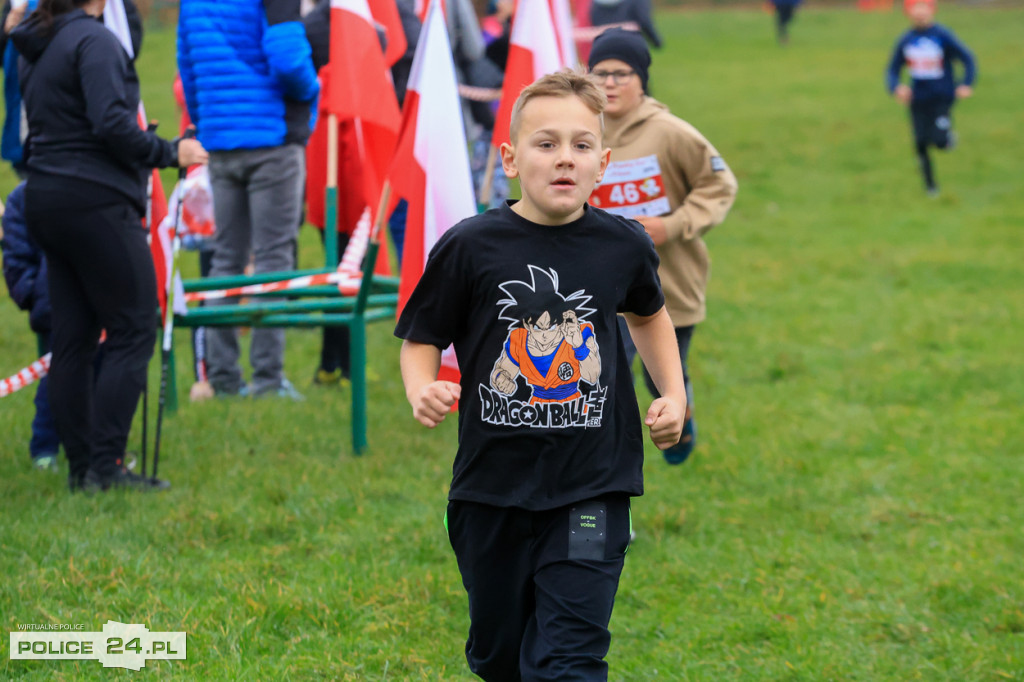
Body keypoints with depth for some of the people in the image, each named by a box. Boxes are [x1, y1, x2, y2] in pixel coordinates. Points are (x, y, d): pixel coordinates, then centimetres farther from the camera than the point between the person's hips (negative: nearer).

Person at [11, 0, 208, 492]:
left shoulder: (33, 47, 14)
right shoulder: (93, 40, -12)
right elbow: (111, 124, -21)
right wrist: (171, 153, -9)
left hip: (44, 199, 9)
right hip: (96, 203, -9)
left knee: (72, 338, 9)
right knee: (133, 331, -4)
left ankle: (81, 466, 11)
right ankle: (104, 465, -9)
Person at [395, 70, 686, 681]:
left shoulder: (624, 246, -1)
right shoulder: (470, 247, -8)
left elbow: (649, 314, 21)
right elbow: (421, 339, 1)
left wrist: (674, 396, 10)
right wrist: (423, 391, -19)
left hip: (591, 491, 0)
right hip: (493, 488, 0)